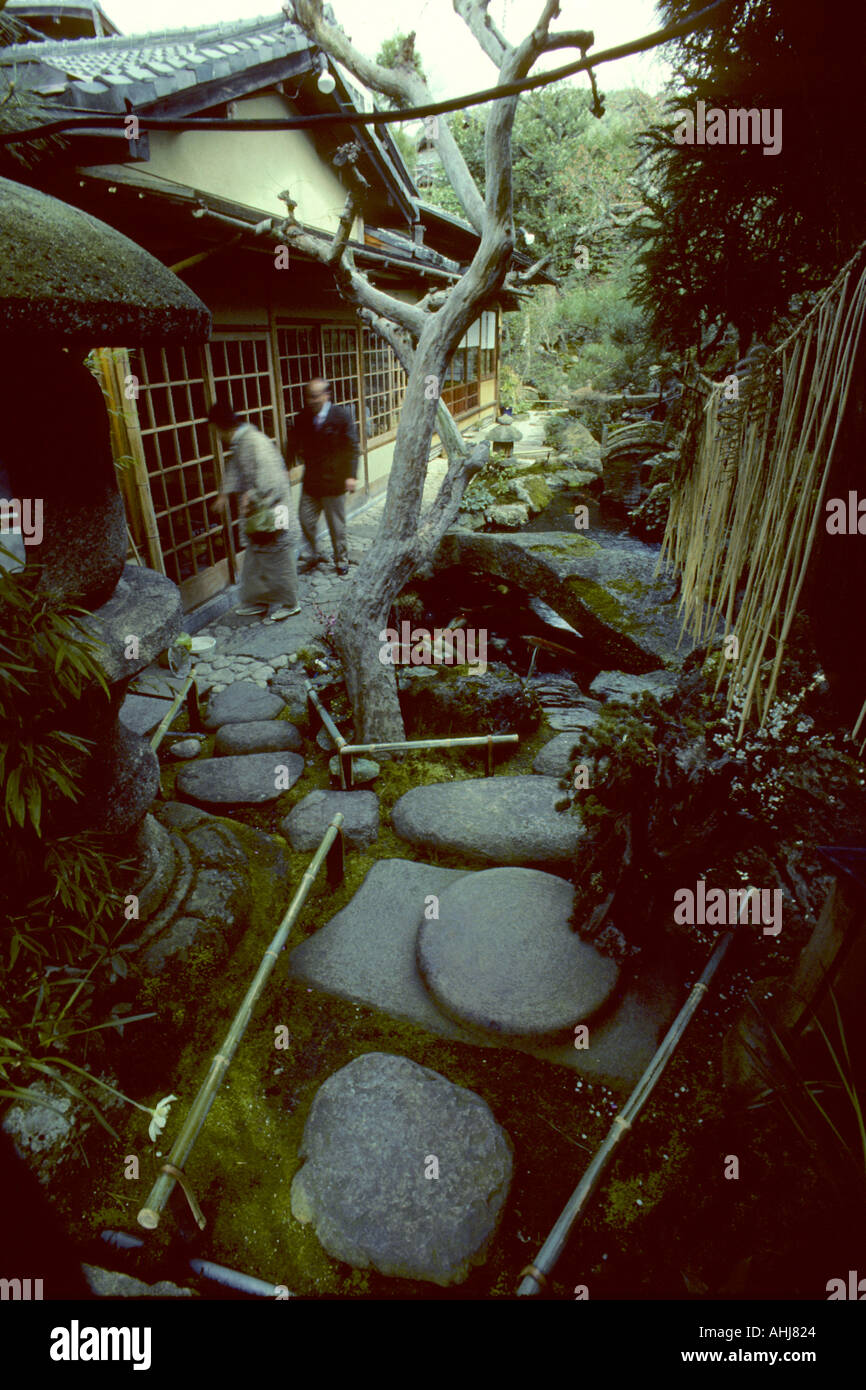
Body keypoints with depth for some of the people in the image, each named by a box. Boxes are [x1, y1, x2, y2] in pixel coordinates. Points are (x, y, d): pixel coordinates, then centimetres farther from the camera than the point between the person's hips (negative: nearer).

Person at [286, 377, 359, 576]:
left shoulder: (342, 415, -10)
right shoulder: (302, 418, 1)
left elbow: (352, 447, -9)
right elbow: (293, 446, 8)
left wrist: (351, 475, -17)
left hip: (334, 481, -4)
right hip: (311, 481, 4)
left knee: (337, 525, 6)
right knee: (306, 520, 9)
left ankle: (341, 560, 24)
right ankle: (312, 556, 28)